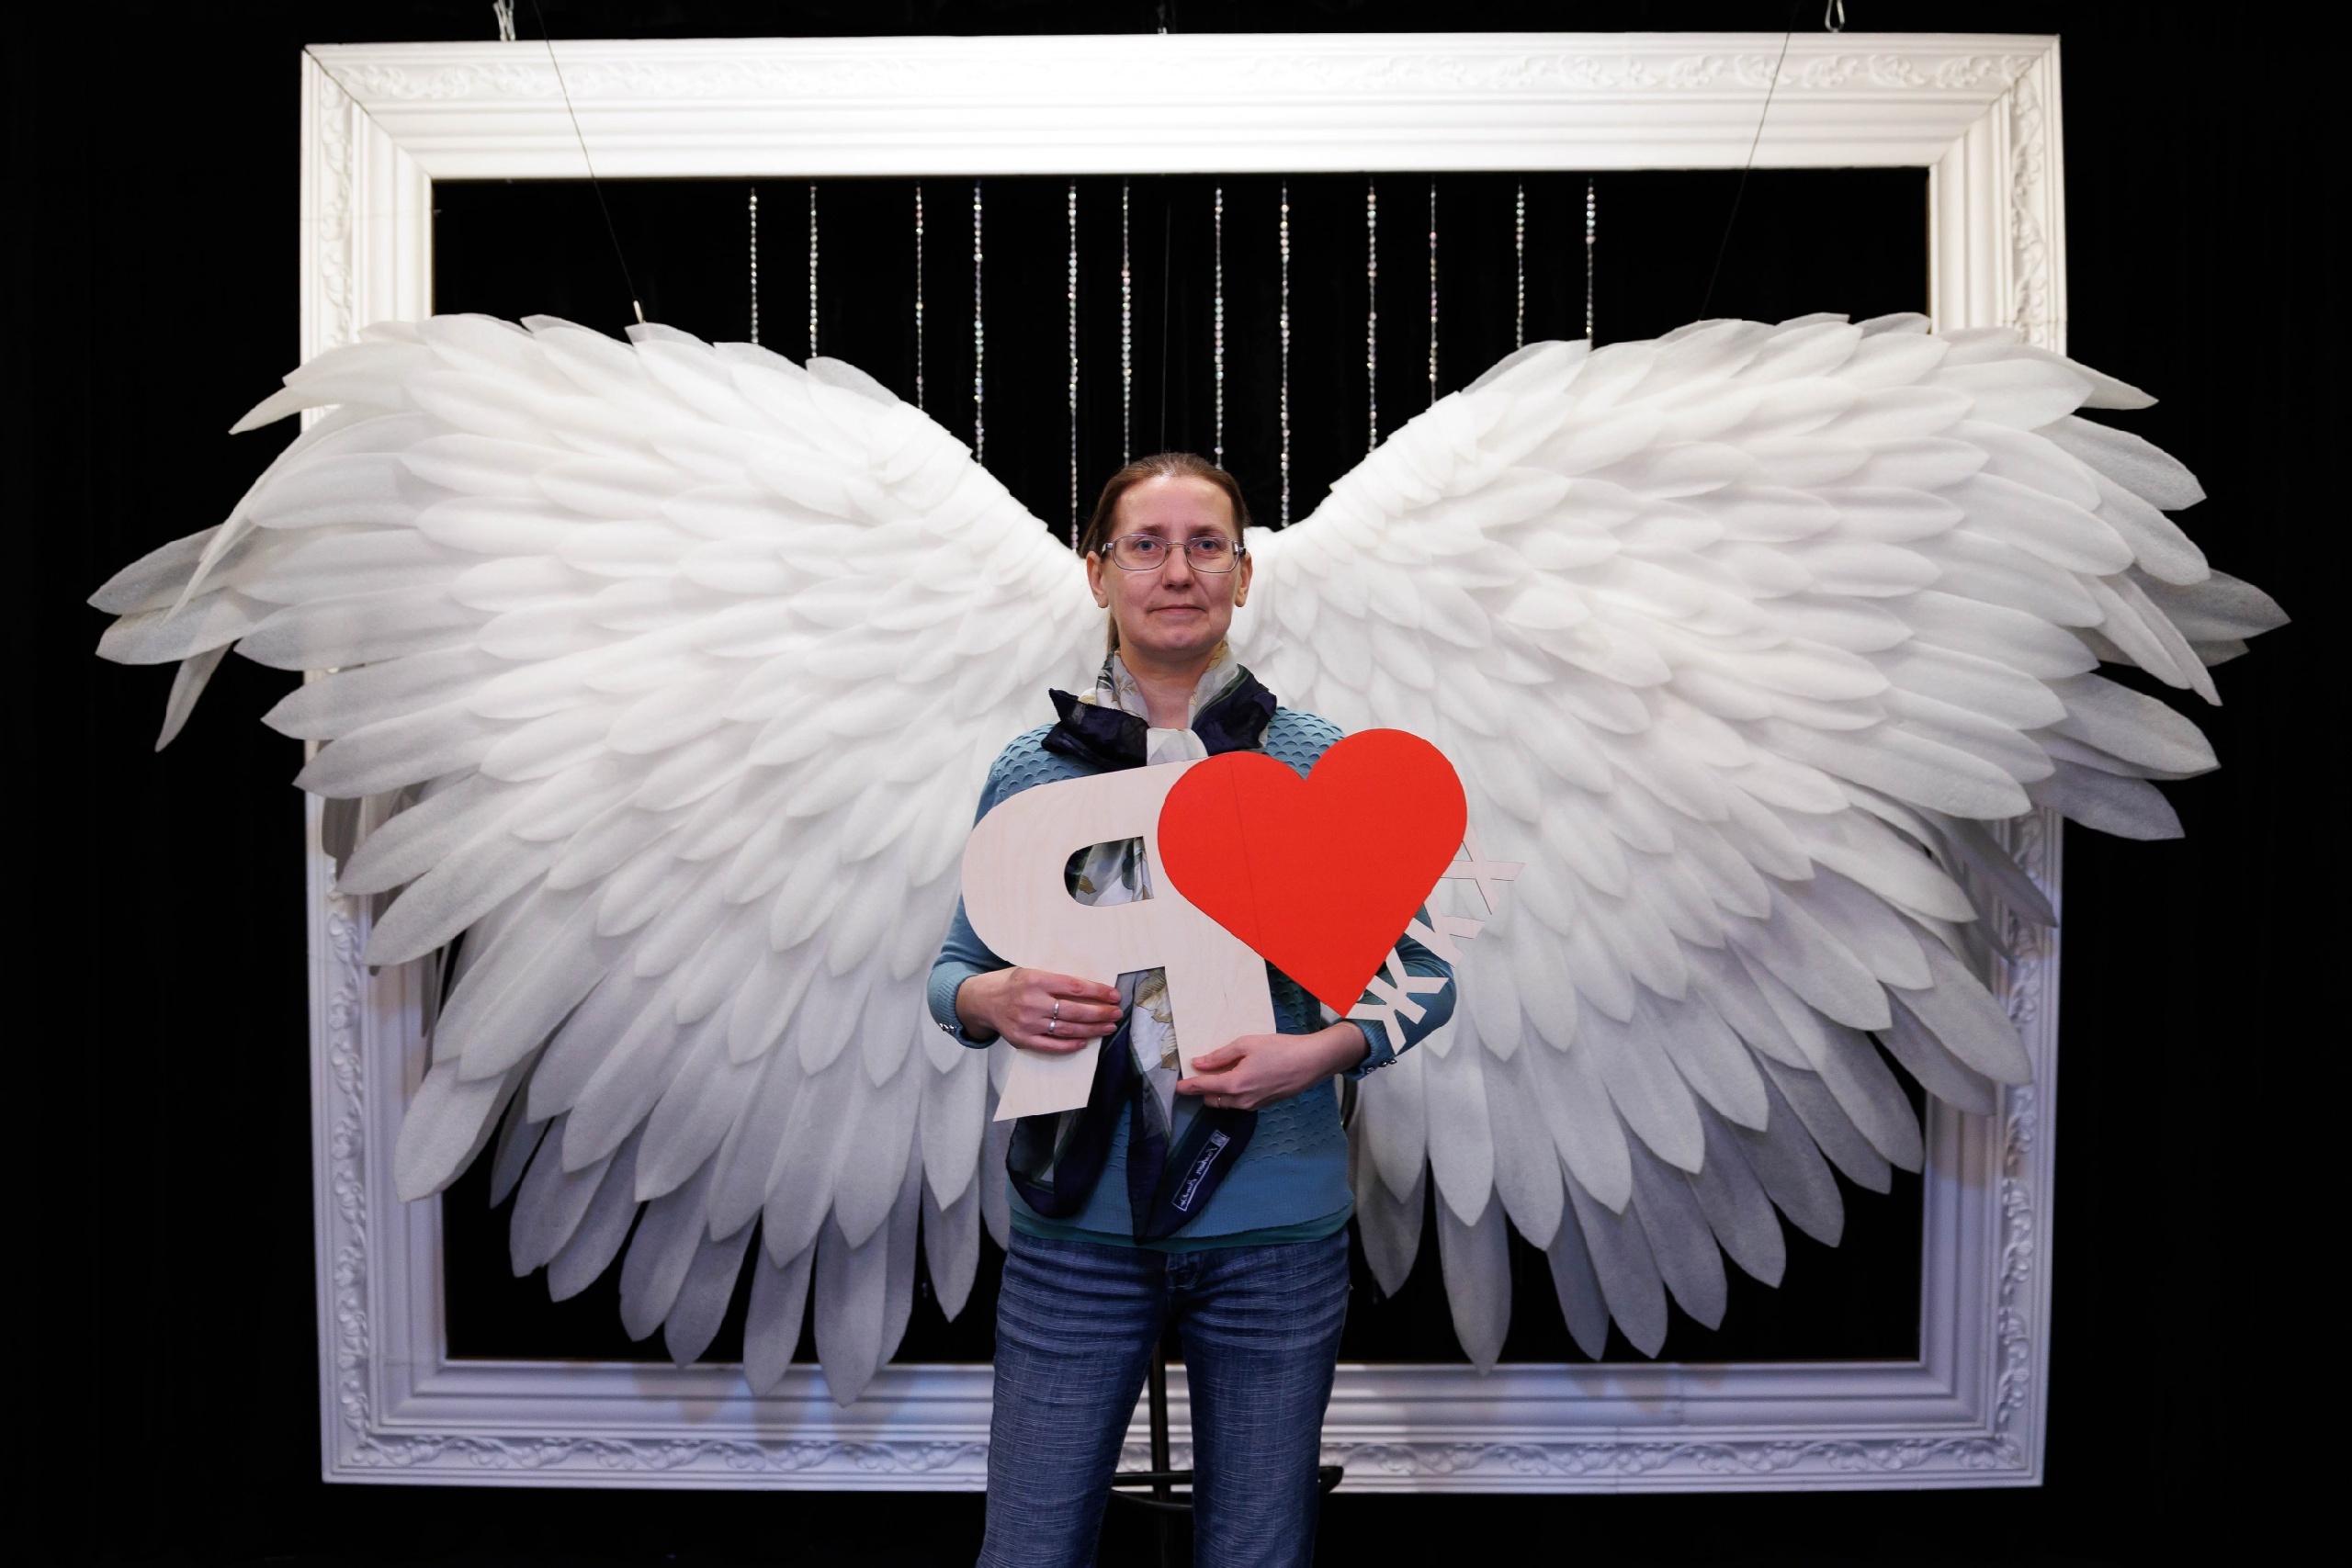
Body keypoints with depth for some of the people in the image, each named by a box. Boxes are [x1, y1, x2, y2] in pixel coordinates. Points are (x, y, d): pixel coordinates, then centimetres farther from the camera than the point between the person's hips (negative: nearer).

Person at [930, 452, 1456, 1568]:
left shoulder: (1321, 766, -2)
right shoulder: (1030, 772, 1)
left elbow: (1423, 975, 2)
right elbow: (955, 969, 10)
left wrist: (1319, 1052, -16)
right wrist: (994, 1000, -13)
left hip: (1273, 1229, 0)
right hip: (1077, 1226, 1)